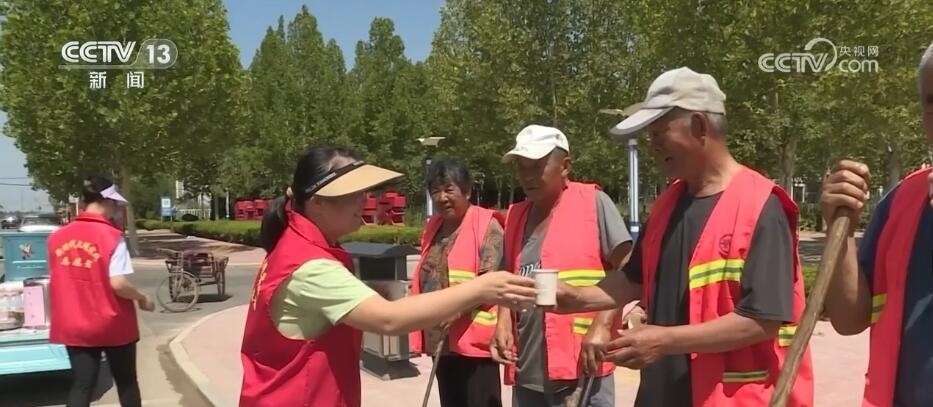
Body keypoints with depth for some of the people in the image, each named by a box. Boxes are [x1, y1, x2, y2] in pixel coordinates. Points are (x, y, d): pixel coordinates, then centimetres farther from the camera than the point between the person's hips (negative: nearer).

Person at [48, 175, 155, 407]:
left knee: (81, 386, 8)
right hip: (113, 325, -4)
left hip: (74, 326, 4)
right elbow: (117, 283, -21)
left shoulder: (58, 237, 2)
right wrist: (142, 299, -4)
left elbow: (55, 282, 7)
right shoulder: (111, 236, -15)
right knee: (126, 383, 14)